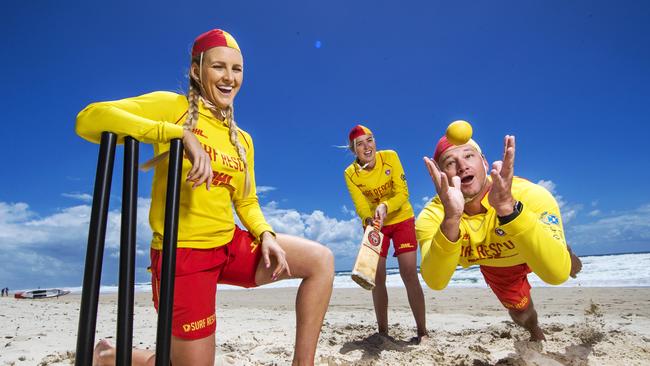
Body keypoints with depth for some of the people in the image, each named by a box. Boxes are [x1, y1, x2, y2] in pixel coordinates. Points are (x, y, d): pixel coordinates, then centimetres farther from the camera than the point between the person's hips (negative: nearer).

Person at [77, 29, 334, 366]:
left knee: (321, 260, -3)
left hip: (231, 246, 6)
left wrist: (266, 235, -5)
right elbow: (88, 119, -20)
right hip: (182, 252, -6)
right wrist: (181, 134, -30)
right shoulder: (172, 107, -6)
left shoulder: (242, 139, 11)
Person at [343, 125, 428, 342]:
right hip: (374, 225, 2)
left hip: (401, 219, -1)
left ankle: (422, 332, 4)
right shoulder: (350, 174, -14)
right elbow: (360, 206, -17)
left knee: (409, 275, -8)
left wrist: (385, 206, -39)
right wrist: (369, 219, -39)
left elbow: (402, 193, -20)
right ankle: (383, 332, 15)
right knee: (377, 277, 1)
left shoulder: (390, 157, -16)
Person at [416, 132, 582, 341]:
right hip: (494, 266, 1)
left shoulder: (531, 196, -44)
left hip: (539, 248, -1)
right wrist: (451, 219, -68)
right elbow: (435, 282, -51)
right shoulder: (432, 217, -38)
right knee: (519, 311, 21)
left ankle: (567, 255, 65)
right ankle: (536, 334, 59)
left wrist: (508, 208, -67)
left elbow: (557, 275, -53)